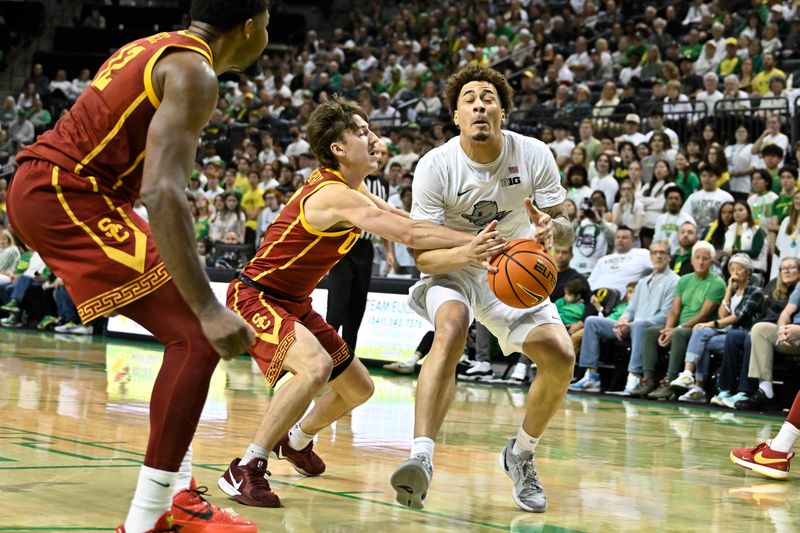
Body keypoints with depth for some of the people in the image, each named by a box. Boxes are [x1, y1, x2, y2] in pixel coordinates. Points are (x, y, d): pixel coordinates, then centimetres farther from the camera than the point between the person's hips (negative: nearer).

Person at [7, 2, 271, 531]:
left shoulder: (155, 50, 17)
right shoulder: (195, 72, -13)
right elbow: (162, 192, -26)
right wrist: (209, 308, -31)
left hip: (41, 187, 10)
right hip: (65, 195, -10)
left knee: (189, 331, 17)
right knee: (198, 340, -13)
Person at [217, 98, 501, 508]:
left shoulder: (351, 188, 7)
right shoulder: (335, 195, -25)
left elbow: (403, 222, 7)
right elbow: (407, 233, -32)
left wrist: (471, 244, -5)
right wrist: (471, 245, -28)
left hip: (295, 303, 10)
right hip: (256, 298, -10)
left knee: (358, 388, 15)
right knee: (315, 367, -35)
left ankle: (297, 441, 42)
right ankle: (245, 471, -27)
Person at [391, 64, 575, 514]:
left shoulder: (534, 156, -15)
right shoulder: (436, 166, -20)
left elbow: (566, 230, -9)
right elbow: (424, 256, -21)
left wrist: (551, 229, -34)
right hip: (452, 270, -3)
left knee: (561, 357, -14)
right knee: (451, 329, -35)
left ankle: (521, 454, 13)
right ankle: (421, 458, -45)